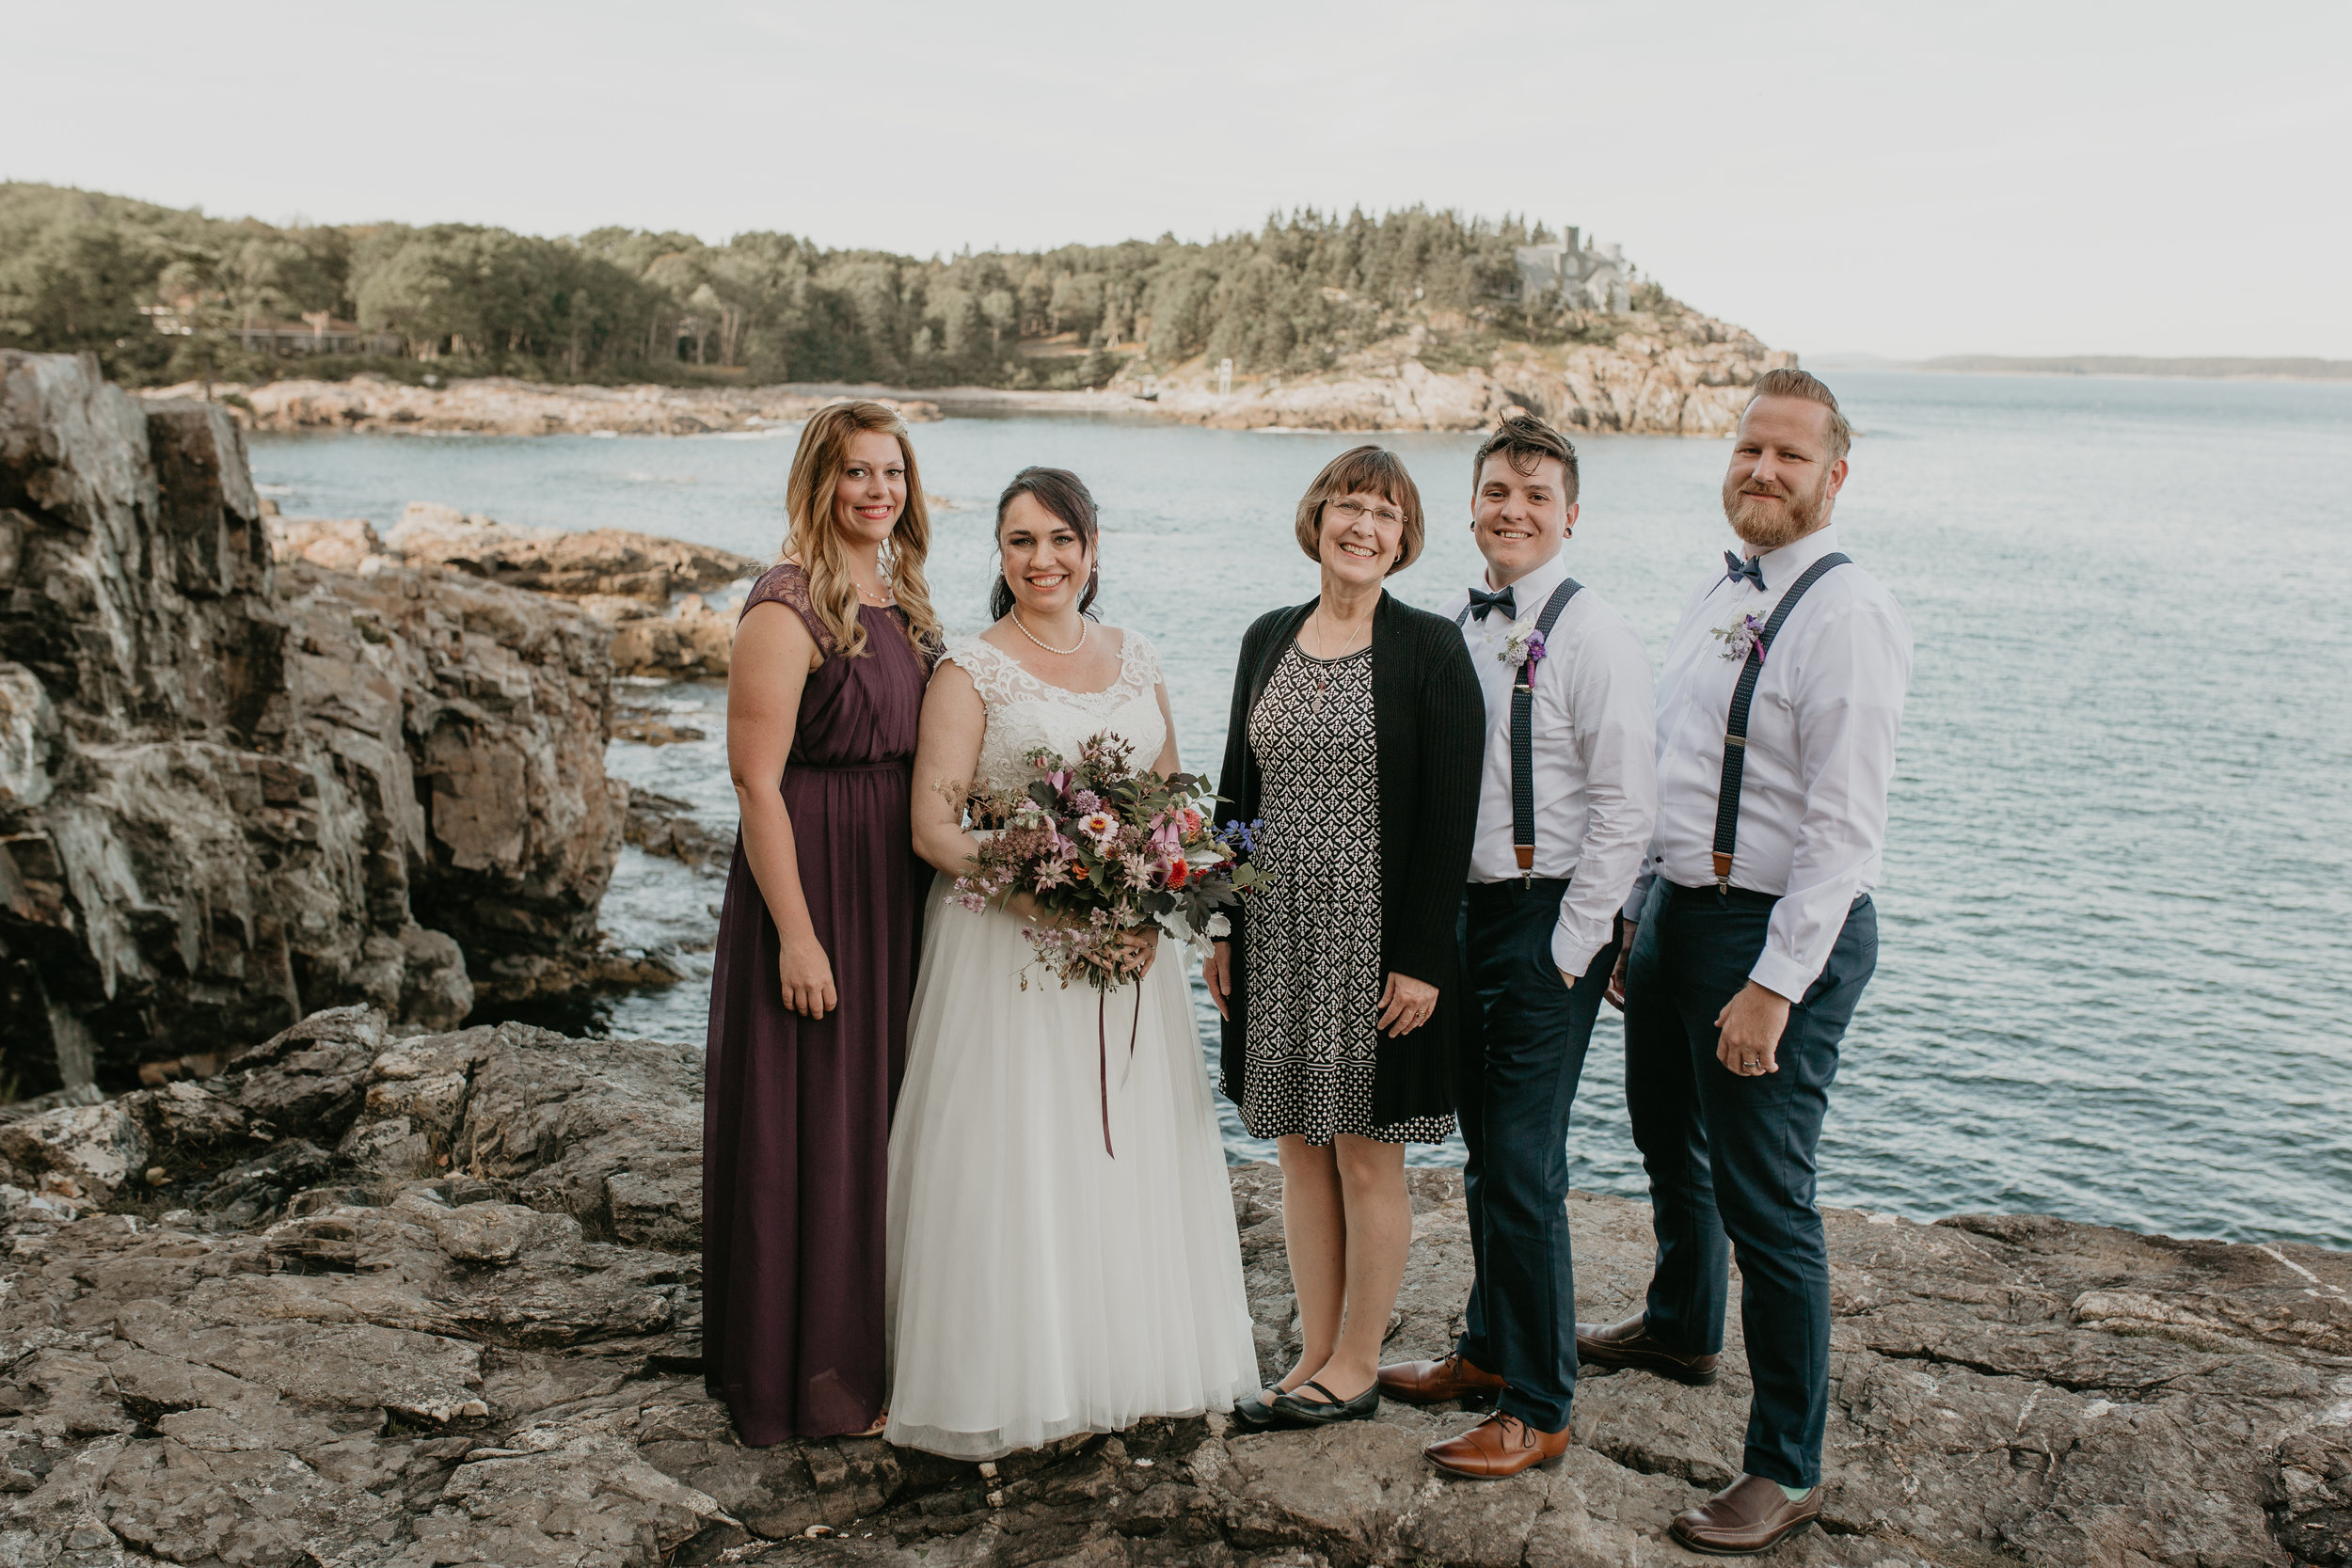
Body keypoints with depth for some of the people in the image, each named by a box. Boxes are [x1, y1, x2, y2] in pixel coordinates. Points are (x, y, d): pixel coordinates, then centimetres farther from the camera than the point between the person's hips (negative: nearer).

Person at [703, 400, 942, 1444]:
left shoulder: (904, 599, 10)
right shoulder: (786, 609, -14)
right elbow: (755, 779, -18)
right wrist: (795, 935, -20)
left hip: (896, 887, 8)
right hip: (813, 878, -8)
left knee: (882, 1112, 17)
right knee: (808, 1125, 2)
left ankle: (873, 1342, 33)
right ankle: (801, 1372, 17)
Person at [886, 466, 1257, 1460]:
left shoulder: (1136, 660, 10)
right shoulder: (972, 671, -5)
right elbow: (933, 826, -10)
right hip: (1008, 946, -5)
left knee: (1134, 1148, 10)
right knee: (1016, 1151, -2)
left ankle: (1129, 1366, 25)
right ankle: (1012, 1380, 13)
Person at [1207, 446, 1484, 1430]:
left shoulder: (1431, 649, -7)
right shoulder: (1269, 639, 9)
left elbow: (1449, 814, -11)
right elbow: (1238, 790, 13)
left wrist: (1422, 960, -15)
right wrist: (1223, 929, 9)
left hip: (1377, 940, -5)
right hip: (1278, 935, 5)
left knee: (1367, 1158, 5)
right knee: (1300, 1151, 12)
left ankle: (1357, 1367, 21)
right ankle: (1317, 1355, 26)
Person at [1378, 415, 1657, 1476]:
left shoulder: (1593, 639, -12)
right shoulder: (1453, 625, 8)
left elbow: (1626, 811, -15)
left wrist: (1568, 949, -14)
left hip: (1550, 924, -7)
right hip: (1467, 911, 7)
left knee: (1523, 1169, -3)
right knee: (1484, 1153, 18)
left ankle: (1537, 1409, 12)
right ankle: (1489, 1352, 35)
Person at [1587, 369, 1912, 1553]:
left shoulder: (1846, 613, -17)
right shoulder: (1719, 596, 10)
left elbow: (1847, 828, -21)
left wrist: (1774, 985, -23)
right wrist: (1640, 919, 16)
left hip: (1781, 933, -9)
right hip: (1673, 908, 9)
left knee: (1764, 1199, -2)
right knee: (1668, 1142, 25)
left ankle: (1786, 1471, 14)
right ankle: (1682, 1329, 51)